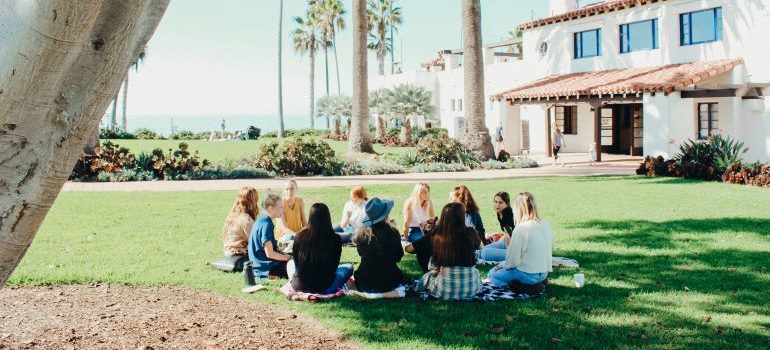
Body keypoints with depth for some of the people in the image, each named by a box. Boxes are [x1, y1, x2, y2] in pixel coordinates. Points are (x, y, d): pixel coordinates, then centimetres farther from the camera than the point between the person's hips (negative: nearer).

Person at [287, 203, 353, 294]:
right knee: (349, 267, 21)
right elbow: (334, 266, -1)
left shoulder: (300, 236, -8)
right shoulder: (334, 238, -13)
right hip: (323, 288, -1)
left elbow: (296, 260, 6)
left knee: (290, 263, 33)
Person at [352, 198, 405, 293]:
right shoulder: (392, 232, -17)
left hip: (363, 285, 1)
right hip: (388, 284, -1)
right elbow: (399, 257, 1)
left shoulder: (360, 232, -11)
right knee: (399, 274, 35)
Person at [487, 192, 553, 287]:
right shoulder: (546, 225, -1)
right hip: (544, 274, 7)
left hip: (527, 275, -7)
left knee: (492, 274, 13)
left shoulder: (521, 228, -20)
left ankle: (521, 286, -2)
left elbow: (512, 262, -20)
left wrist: (509, 245, -1)